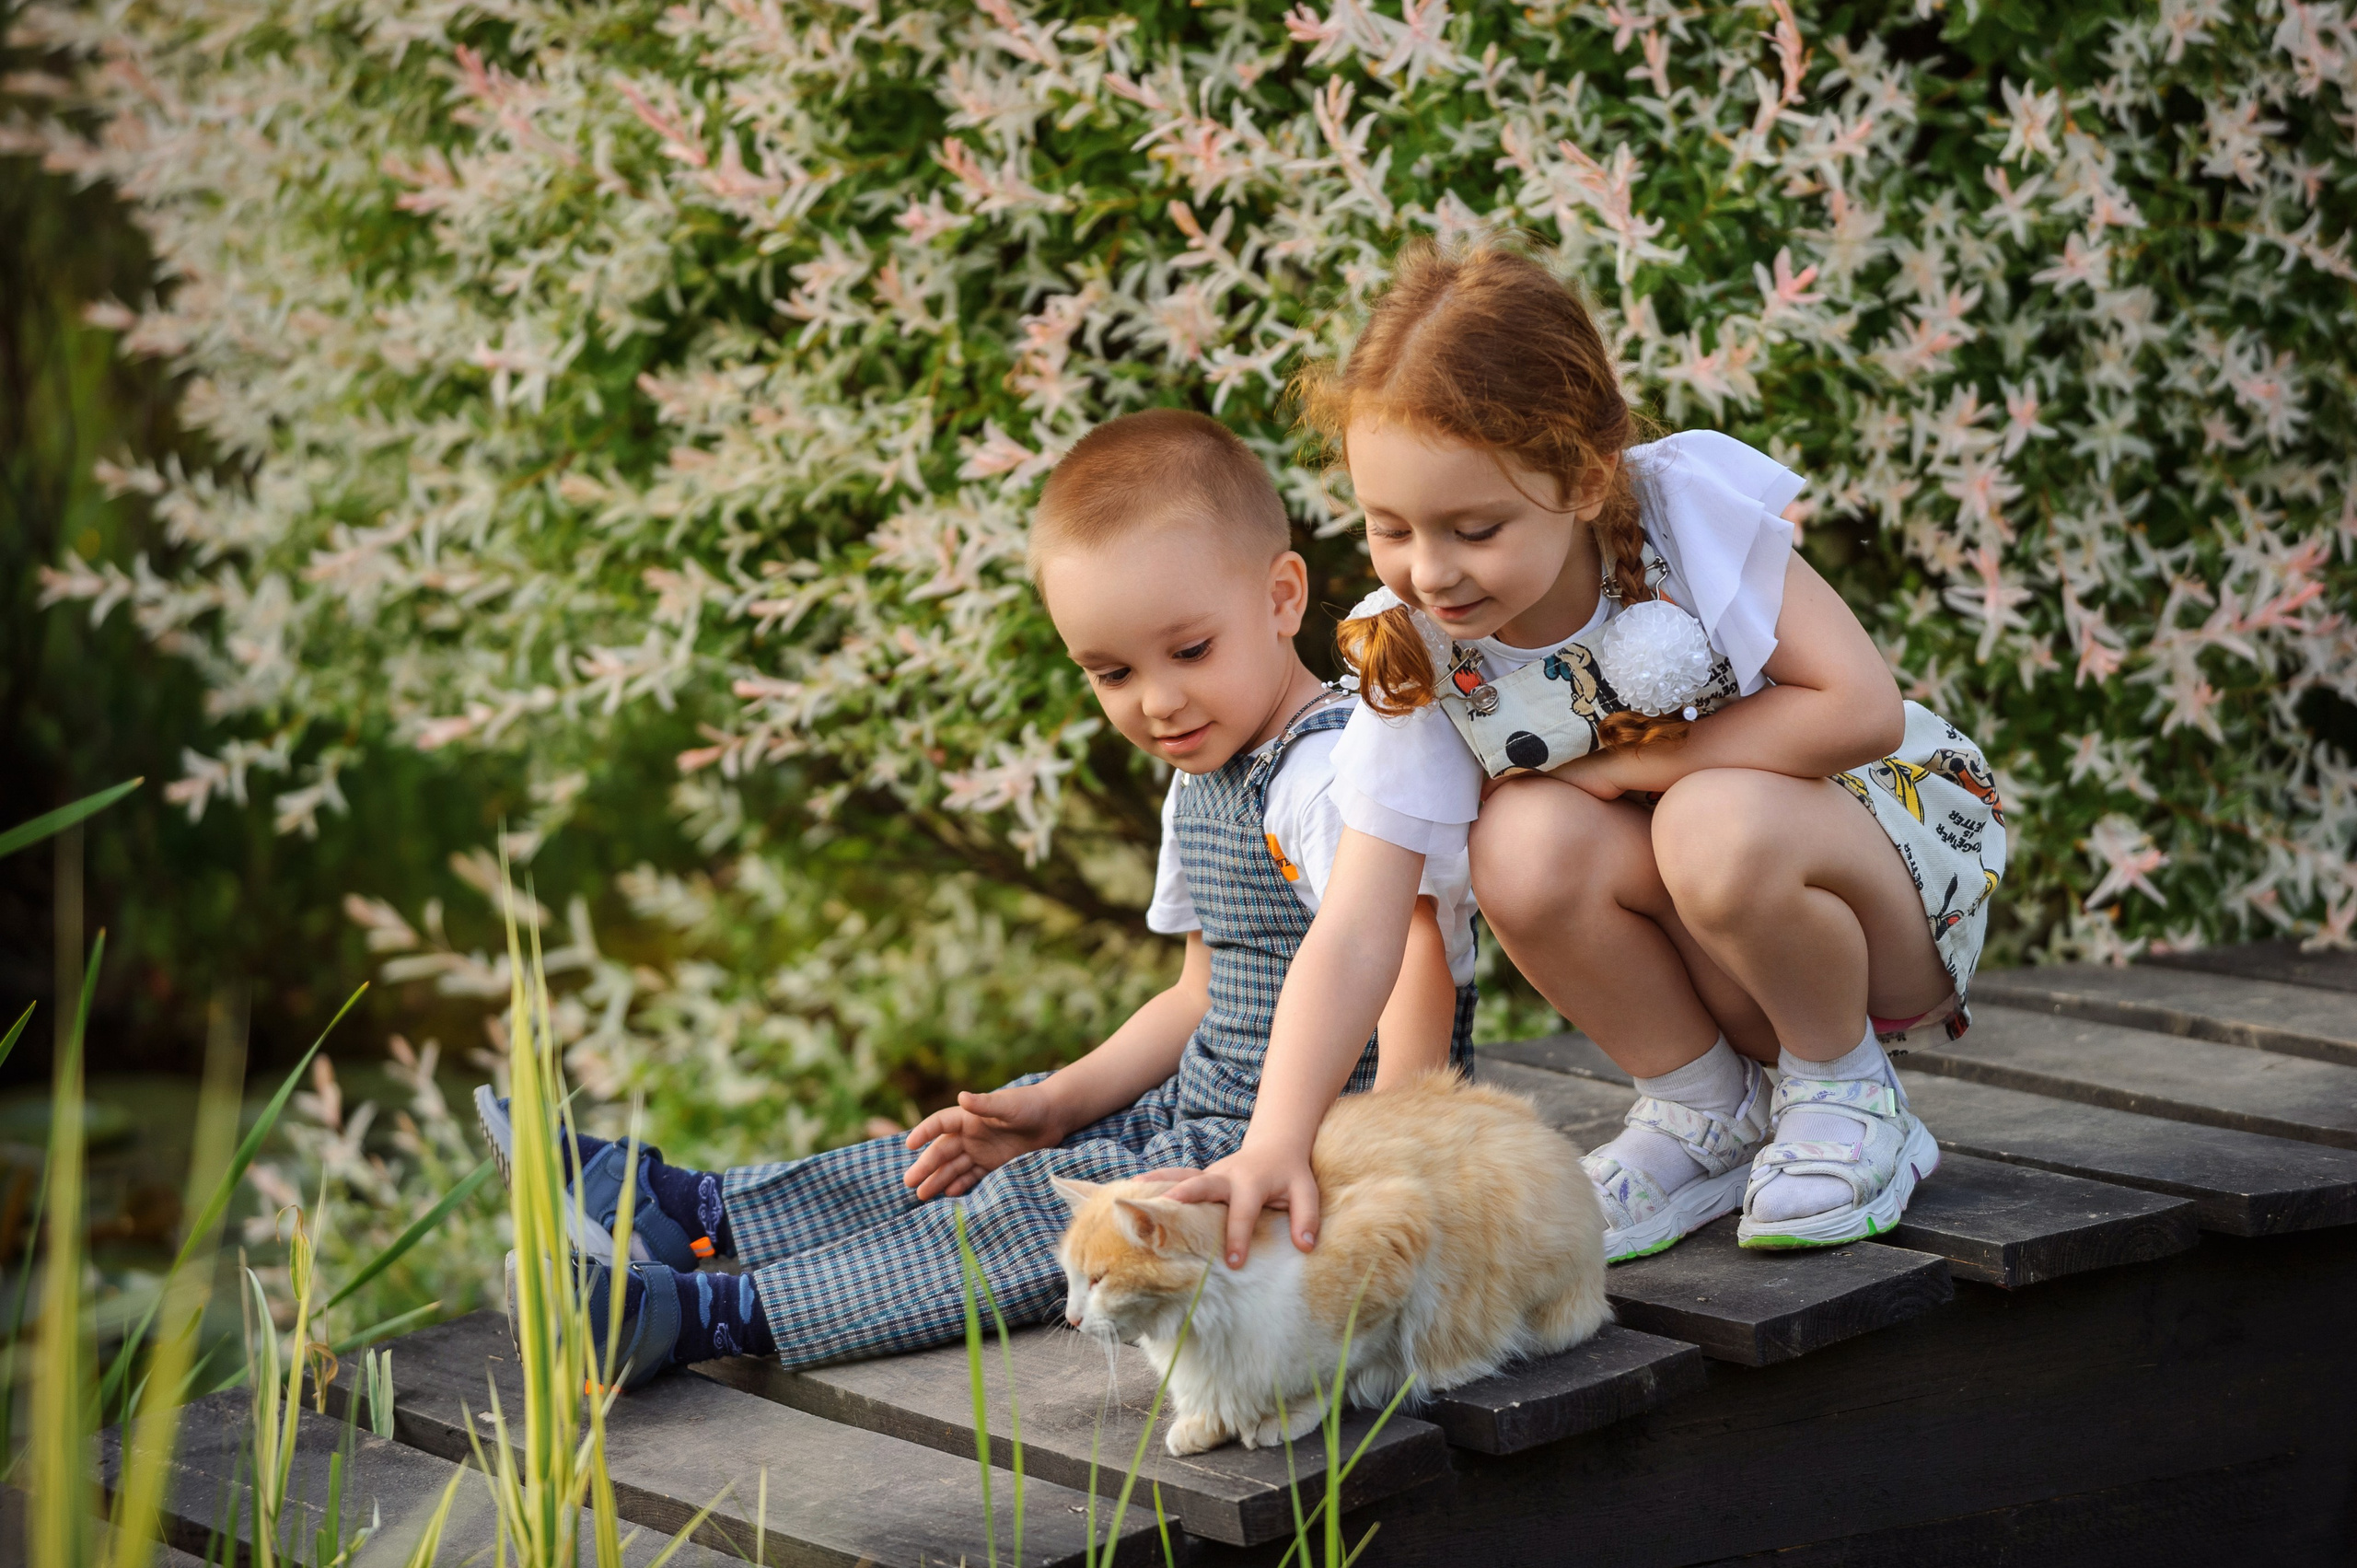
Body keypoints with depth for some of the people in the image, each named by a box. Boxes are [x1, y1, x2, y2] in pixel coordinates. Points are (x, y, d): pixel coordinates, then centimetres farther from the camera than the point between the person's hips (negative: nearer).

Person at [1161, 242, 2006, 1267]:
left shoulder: (1692, 509, -22)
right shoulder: (1411, 654, -15)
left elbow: (1862, 709, -26)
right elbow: (1355, 931, -21)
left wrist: (1618, 767, -22)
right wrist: (1274, 1141, -35)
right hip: (1716, 976, 3)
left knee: (1715, 828, -36)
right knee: (1522, 842, -28)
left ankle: (1846, 1090, -5)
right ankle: (1705, 1114, -3)